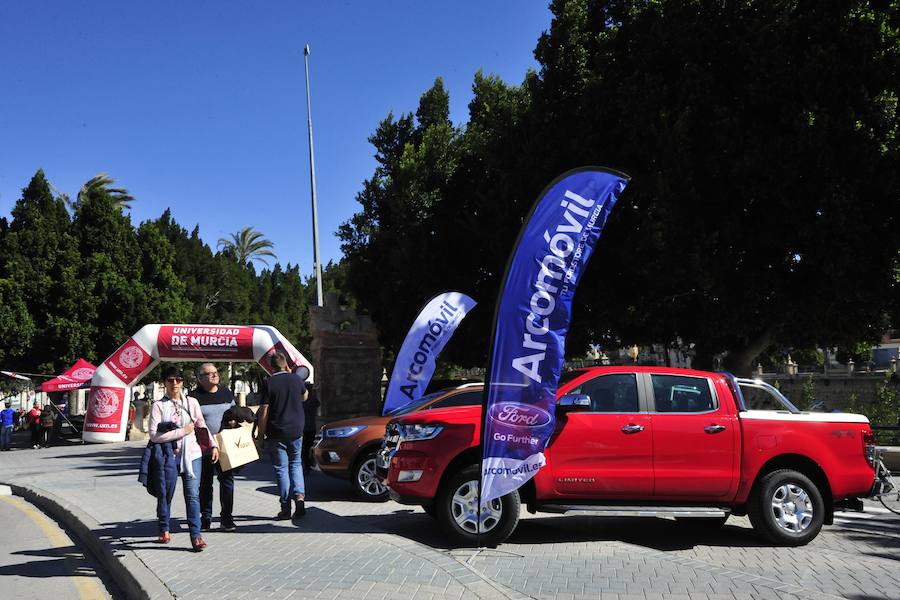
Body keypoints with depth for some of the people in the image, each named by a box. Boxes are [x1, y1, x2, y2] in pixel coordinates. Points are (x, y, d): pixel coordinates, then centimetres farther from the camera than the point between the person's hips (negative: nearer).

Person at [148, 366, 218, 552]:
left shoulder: (191, 402, 6)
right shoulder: (158, 406, -3)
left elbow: (202, 426, 14)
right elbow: (154, 435, -12)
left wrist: (213, 445, 7)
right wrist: (182, 432, -11)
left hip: (192, 455, 1)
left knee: (193, 495, -7)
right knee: (165, 495, 11)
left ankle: (195, 535, -8)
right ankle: (164, 530, 32)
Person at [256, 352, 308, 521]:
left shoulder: (269, 383, -9)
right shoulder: (296, 379, 1)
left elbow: (263, 412, -12)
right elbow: (304, 396, 22)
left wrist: (262, 433, -3)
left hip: (276, 433, -3)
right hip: (296, 431, 3)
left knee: (281, 469, 4)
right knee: (295, 464, 18)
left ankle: (286, 509, 4)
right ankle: (299, 496, -2)